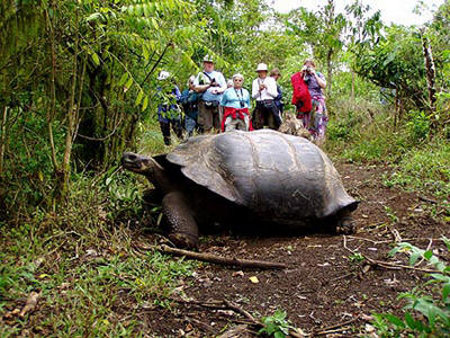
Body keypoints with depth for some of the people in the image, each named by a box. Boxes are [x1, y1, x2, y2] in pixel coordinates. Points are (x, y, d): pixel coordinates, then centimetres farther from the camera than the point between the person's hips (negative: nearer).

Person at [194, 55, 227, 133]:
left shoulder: (219, 74, 21)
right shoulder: (200, 75, 16)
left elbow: (224, 87, 10)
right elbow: (196, 88, 2)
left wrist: (218, 90, -11)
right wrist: (208, 85, -7)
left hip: (218, 103, 2)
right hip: (205, 104, -2)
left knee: (219, 126, -3)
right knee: (206, 126, -6)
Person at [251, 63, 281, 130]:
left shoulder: (271, 80, 8)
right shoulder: (255, 81, 14)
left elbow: (275, 94, 1)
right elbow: (253, 96, 8)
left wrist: (267, 88, -9)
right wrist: (259, 90, -8)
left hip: (269, 103, -2)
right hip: (259, 104, 2)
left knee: (272, 126, -6)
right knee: (258, 126, 0)